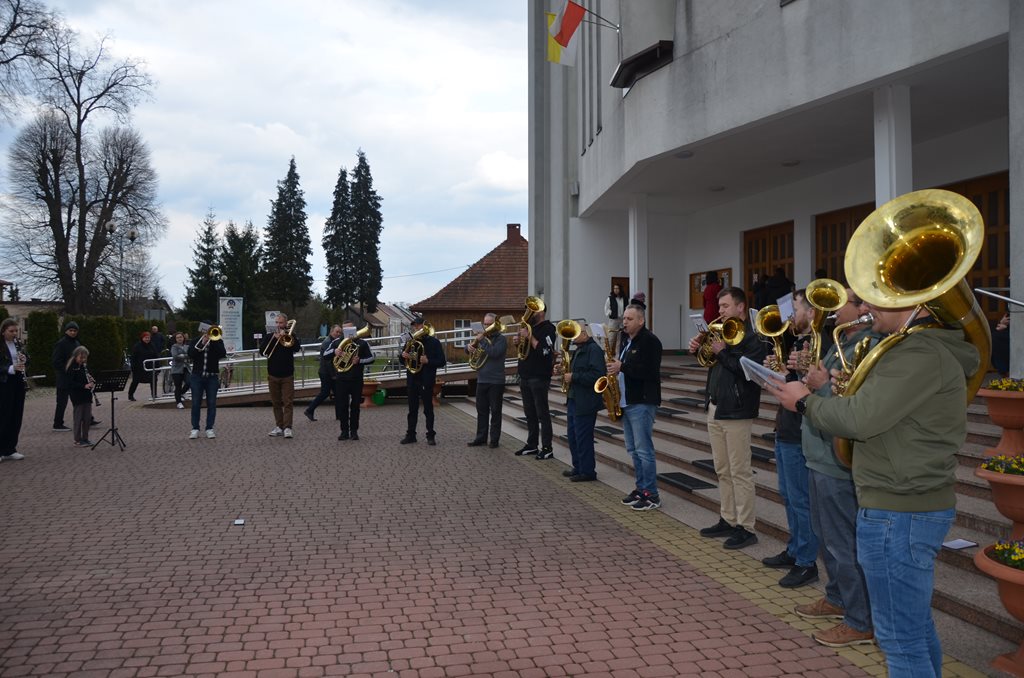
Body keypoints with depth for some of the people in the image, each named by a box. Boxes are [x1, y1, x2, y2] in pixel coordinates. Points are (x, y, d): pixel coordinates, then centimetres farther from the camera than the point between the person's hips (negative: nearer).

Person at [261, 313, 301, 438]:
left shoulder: (290, 336, 3)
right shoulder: (269, 336, 8)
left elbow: (297, 348, -15)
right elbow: (262, 351, -6)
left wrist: (285, 336, -19)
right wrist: (274, 338, -14)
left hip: (287, 375, -3)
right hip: (273, 375, 3)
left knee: (287, 402, -7)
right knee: (276, 403, 8)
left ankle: (287, 427, -10)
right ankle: (279, 427, 13)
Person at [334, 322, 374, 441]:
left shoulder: (362, 343, 5)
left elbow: (371, 358, 2)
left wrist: (359, 360, -14)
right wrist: (334, 352, -14)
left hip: (356, 379, -1)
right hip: (341, 379, 1)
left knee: (355, 406, 4)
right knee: (342, 406, 1)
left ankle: (354, 431, 12)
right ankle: (344, 431, 9)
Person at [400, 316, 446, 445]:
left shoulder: (433, 342, -4)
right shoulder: (411, 341, 10)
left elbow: (442, 362, -6)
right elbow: (403, 360, 18)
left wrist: (428, 361, -21)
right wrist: (403, 355, -5)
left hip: (426, 381, -5)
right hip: (412, 380, 5)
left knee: (428, 409, 2)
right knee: (412, 409, 9)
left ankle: (431, 435, 9)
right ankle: (410, 434, 15)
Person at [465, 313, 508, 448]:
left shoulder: (501, 339, -6)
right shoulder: (483, 337, 14)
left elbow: (494, 353, -22)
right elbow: (470, 348, 19)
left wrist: (482, 341, -19)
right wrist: (469, 346, -4)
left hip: (496, 381, -6)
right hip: (481, 380, 6)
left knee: (495, 411, 1)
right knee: (481, 410, 10)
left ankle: (494, 439, 7)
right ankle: (481, 437, 18)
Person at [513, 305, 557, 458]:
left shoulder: (547, 328, -9)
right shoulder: (529, 326, 16)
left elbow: (544, 351, -22)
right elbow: (521, 349, 22)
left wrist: (529, 337, -20)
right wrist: (517, 342, 1)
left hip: (539, 377, -8)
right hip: (525, 376, 8)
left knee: (542, 413, -4)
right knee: (529, 413, 12)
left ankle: (547, 448, 0)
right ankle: (532, 445, 20)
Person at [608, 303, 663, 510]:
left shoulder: (650, 341, -12)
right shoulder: (626, 341, 16)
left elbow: (650, 371, -23)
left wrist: (622, 367, -19)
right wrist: (615, 370, 4)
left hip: (642, 402, -9)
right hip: (626, 402, 9)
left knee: (643, 450, -7)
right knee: (633, 450, 14)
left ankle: (652, 495, 0)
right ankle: (641, 489, 23)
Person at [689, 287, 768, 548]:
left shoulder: (752, 338, -11)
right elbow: (711, 361, 18)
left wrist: (722, 352, -20)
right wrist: (699, 348, 0)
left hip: (735, 413, -8)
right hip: (715, 409, 8)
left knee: (740, 472, -2)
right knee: (722, 471, 15)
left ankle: (746, 528, 5)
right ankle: (728, 520, 25)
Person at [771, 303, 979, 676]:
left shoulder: (919, 353, -21)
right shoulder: (928, 345, 13)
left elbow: (860, 420, -25)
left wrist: (806, 401, -10)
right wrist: (854, 389, 5)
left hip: (898, 512, -11)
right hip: (918, 502, 11)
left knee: (901, 638, 0)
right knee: (918, 627, 22)